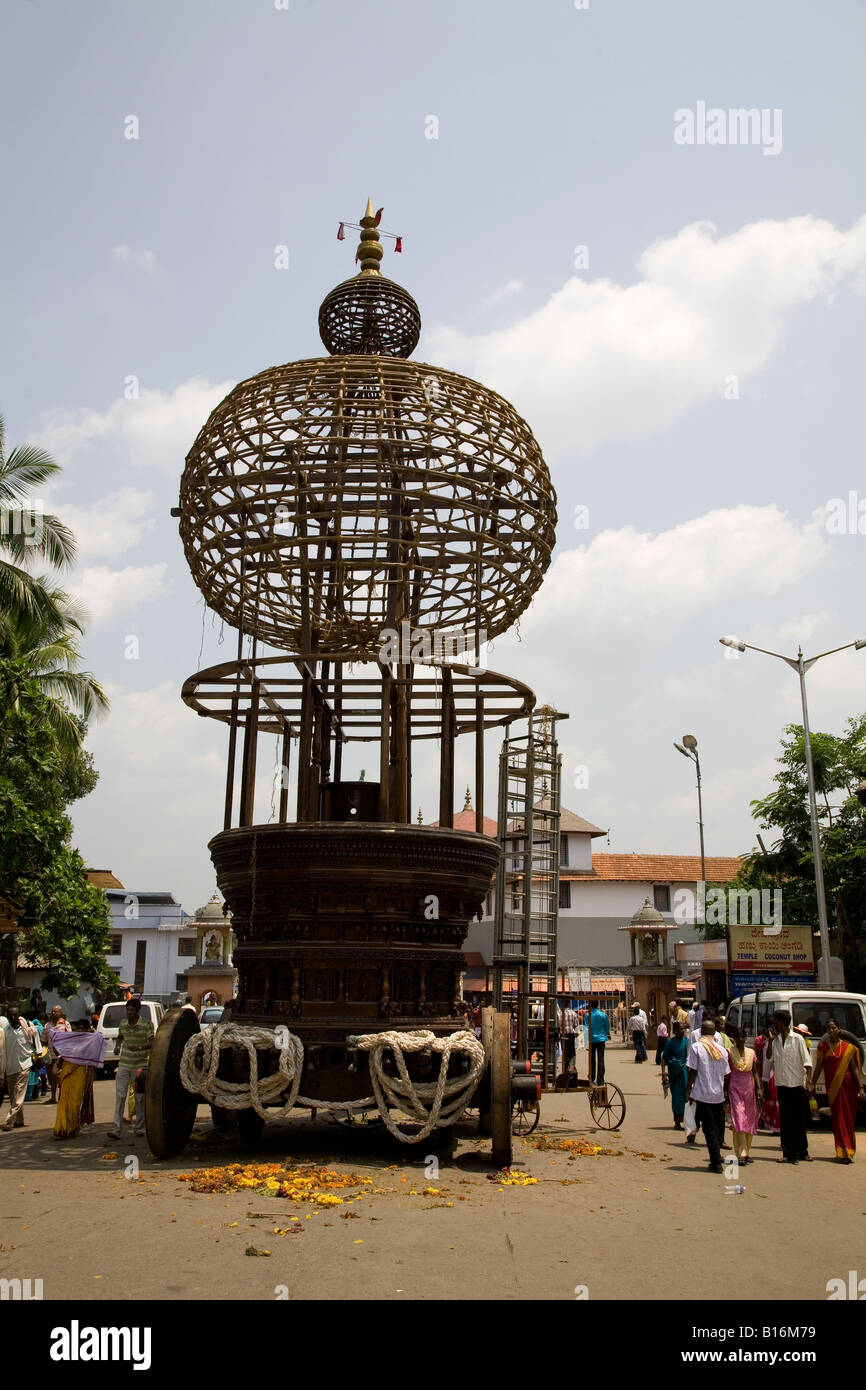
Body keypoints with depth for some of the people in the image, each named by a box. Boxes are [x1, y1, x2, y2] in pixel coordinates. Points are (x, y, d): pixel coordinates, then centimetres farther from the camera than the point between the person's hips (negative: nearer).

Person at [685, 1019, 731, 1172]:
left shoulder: (696, 1047, -8)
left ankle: (716, 1163, -1)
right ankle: (717, 1157, 24)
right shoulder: (721, 1049, 4)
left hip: (703, 1094, -4)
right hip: (719, 1095, 4)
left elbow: (693, 1072, -11)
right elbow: (726, 1074, 7)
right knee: (718, 1127, 16)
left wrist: (687, 1091, -2)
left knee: (709, 1129, 1)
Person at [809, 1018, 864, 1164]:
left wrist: (860, 1087, -1)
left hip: (848, 1085, 0)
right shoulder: (823, 1046, 4)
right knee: (837, 1118, -1)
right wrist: (812, 1083, 0)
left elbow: (854, 1068, 5)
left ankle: (847, 1152, 17)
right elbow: (819, 1067, 5)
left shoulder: (849, 1048, 5)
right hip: (833, 1086, 0)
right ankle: (843, 1153, 0)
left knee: (848, 1118, 5)